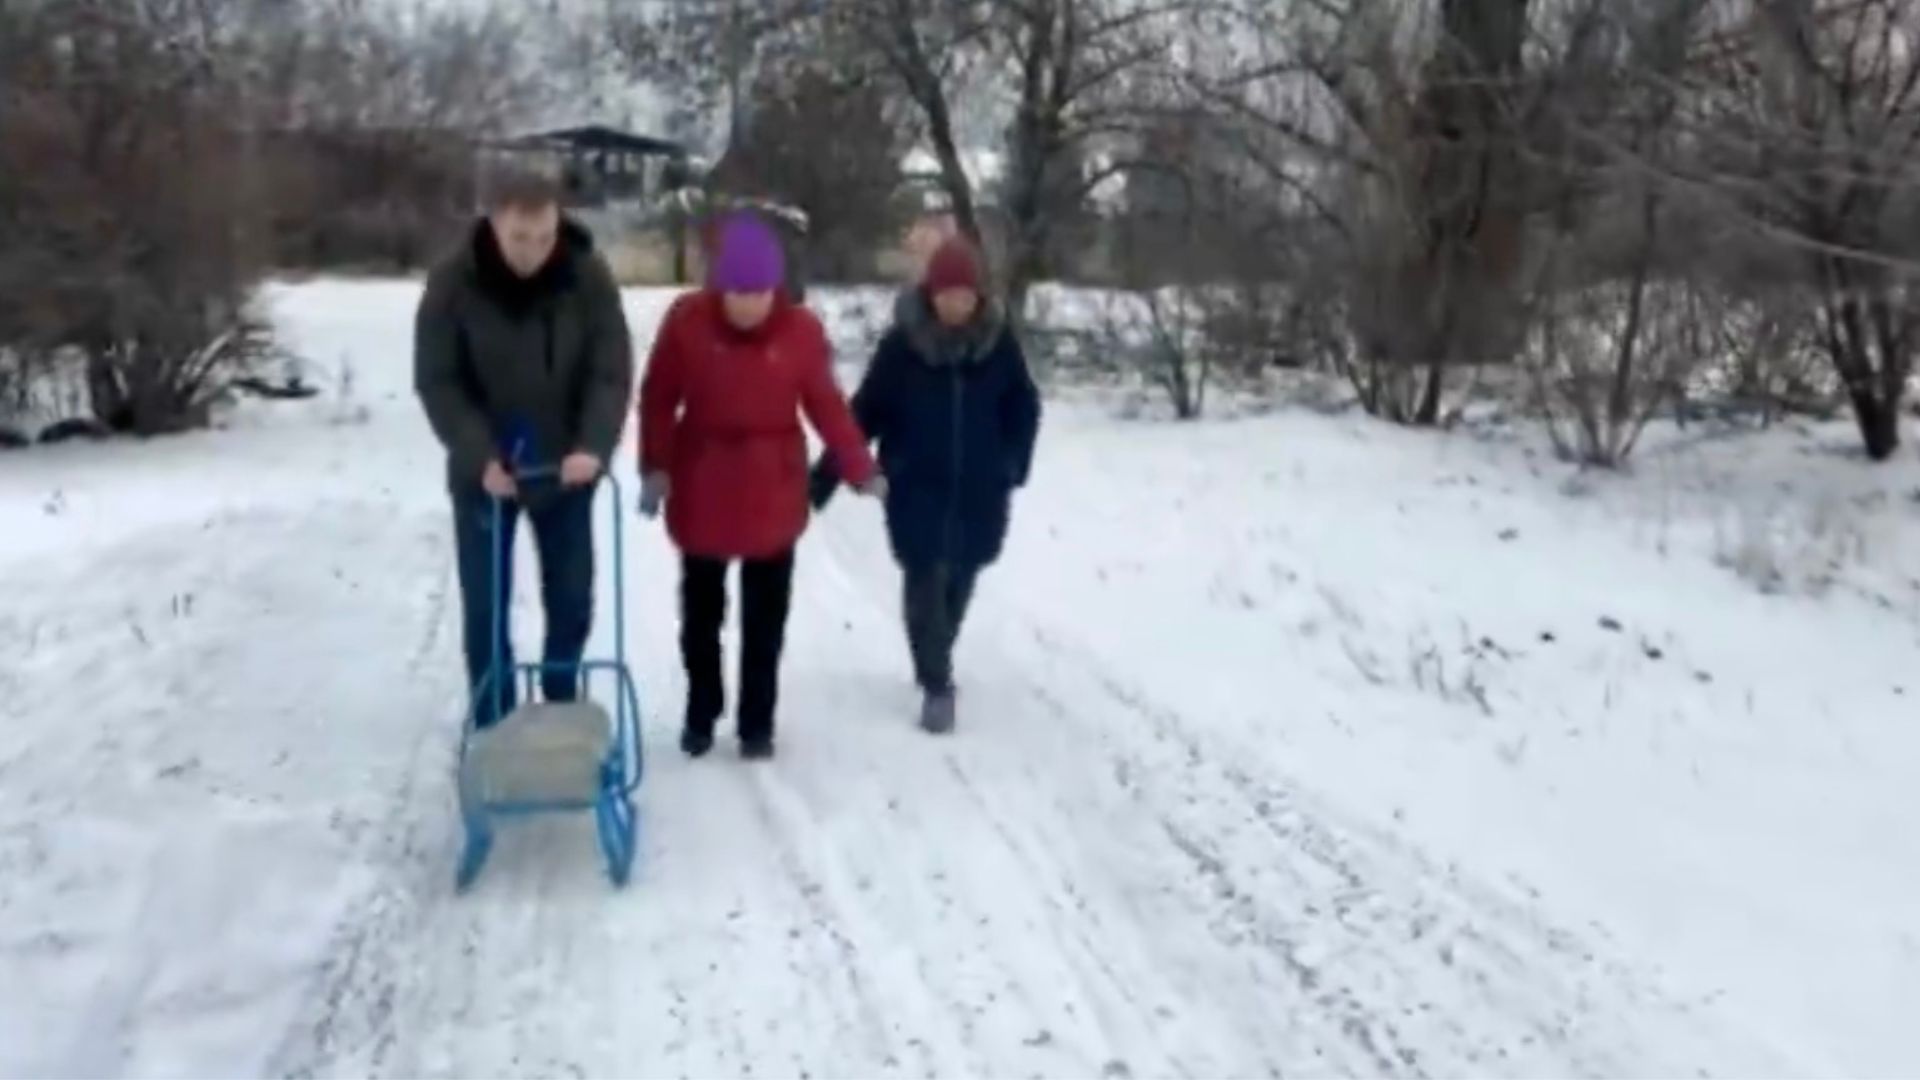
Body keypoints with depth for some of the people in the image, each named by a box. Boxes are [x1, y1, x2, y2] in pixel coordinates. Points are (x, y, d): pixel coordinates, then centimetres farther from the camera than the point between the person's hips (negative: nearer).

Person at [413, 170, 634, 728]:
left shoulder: (589, 277, -13)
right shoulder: (453, 283, -15)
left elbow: (612, 371, -13)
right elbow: (437, 382, -12)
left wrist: (594, 445, -28)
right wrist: (479, 455, -23)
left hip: (565, 468, 1)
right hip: (483, 472, -1)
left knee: (572, 599, 9)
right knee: (485, 605, 4)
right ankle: (493, 727, 18)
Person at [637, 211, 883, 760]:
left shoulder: (801, 329, -10)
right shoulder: (686, 320, -12)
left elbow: (826, 405, -3)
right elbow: (658, 399, -5)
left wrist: (861, 470, -6)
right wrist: (654, 468, -13)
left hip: (774, 497, 0)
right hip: (701, 493, 0)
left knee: (764, 620, 9)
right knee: (700, 613, 15)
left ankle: (757, 723, 23)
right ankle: (700, 714, 33)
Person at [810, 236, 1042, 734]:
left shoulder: (999, 343, -4)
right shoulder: (902, 344, -10)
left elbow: (1024, 409, 8)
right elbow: (865, 412, -6)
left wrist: (1013, 466, -1)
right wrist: (825, 475, -9)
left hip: (978, 493, 2)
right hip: (917, 491, -2)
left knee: (957, 582, 14)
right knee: (925, 582, -4)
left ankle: (936, 665, 36)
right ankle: (936, 684, 7)